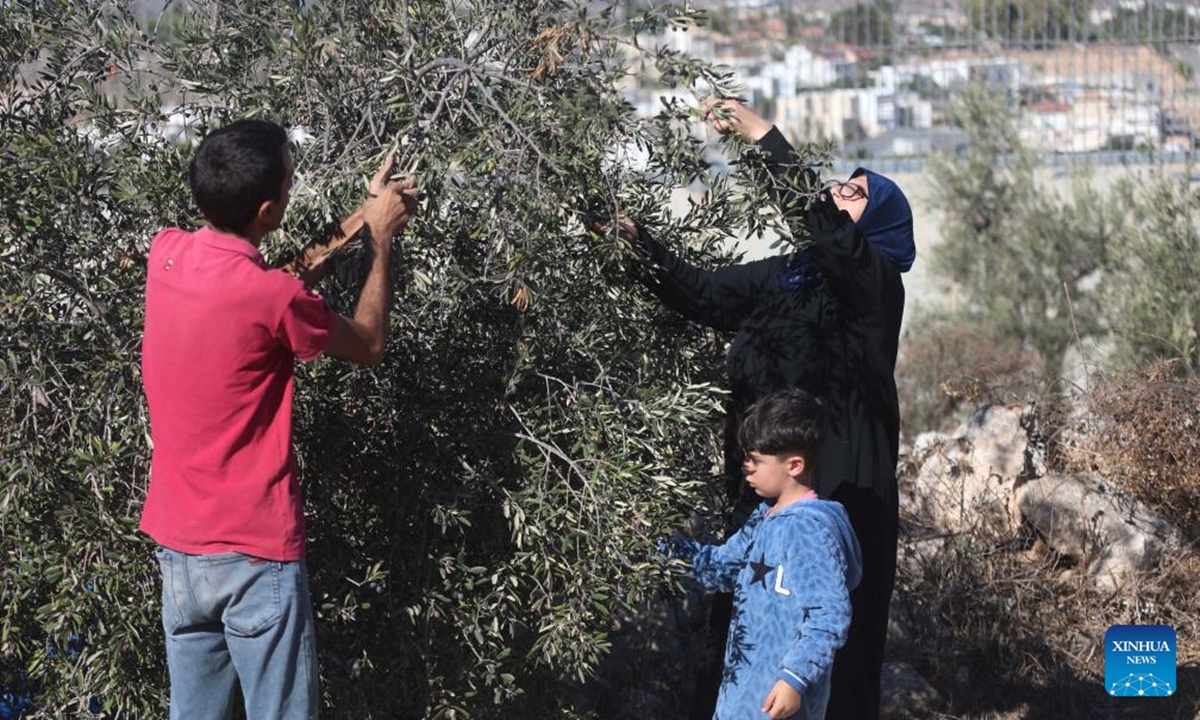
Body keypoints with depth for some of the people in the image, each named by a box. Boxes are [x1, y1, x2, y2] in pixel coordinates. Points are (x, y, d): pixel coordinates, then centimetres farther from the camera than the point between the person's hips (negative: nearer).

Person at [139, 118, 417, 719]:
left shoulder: (165, 255, -3)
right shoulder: (273, 298, -21)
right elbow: (369, 345, -2)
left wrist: (358, 224, 15)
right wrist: (380, 242, 9)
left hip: (176, 544, 7)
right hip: (254, 555, -7)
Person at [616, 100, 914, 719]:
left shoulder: (873, 279, -5)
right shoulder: (785, 275, 15)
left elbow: (816, 220, -21)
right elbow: (705, 295, 9)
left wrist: (761, 133, -20)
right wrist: (644, 244, -4)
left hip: (841, 489, -7)